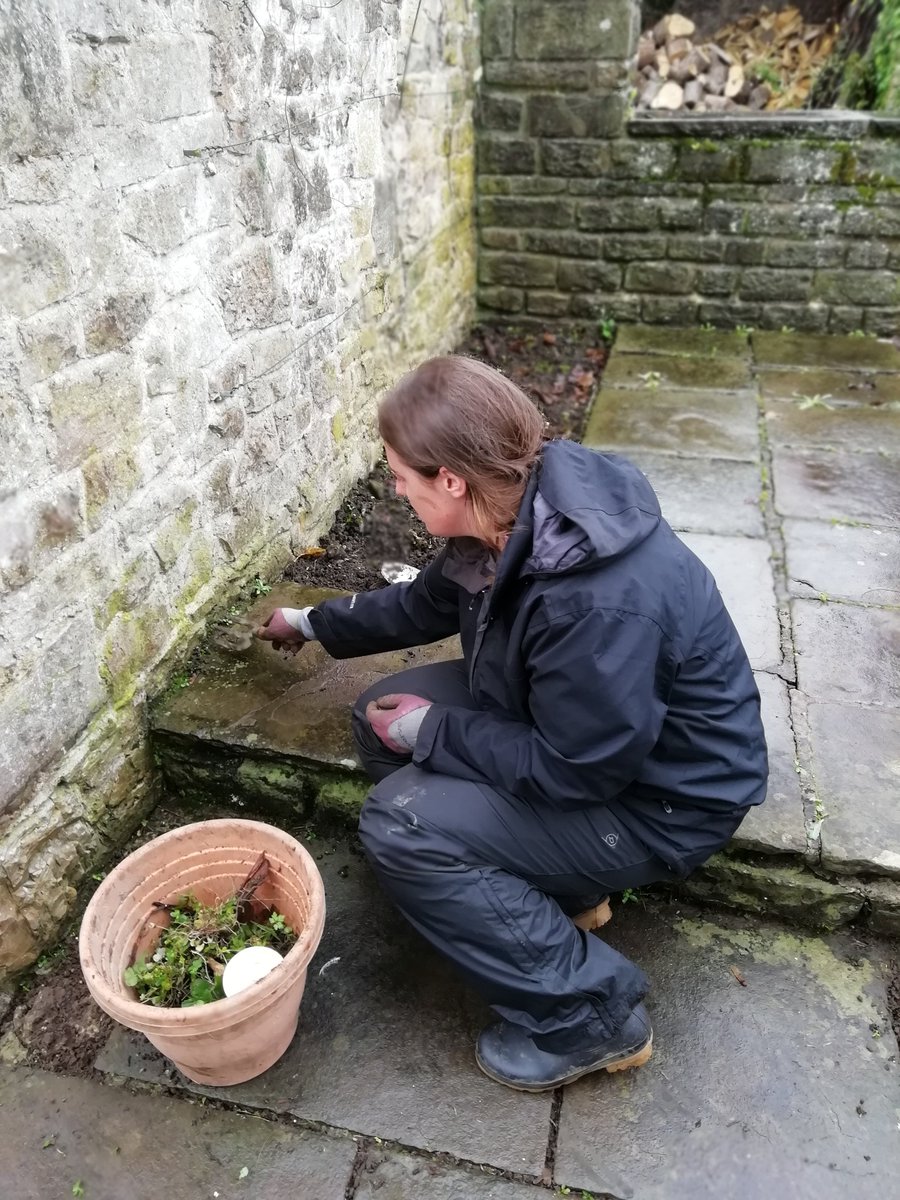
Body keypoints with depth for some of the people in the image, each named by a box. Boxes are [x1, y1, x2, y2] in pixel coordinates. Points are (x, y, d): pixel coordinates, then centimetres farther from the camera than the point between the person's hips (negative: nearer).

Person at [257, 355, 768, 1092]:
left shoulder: (598, 601, -37)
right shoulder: (519, 514, -9)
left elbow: (575, 768, -27)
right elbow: (428, 603, 9)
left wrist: (430, 732, -16)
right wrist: (314, 625, 20)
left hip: (659, 797, -8)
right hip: (571, 717, 9)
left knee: (400, 826, -19)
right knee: (382, 718, 4)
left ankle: (589, 1016, -1)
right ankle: (555, 881, 14)